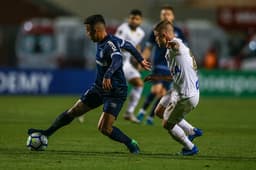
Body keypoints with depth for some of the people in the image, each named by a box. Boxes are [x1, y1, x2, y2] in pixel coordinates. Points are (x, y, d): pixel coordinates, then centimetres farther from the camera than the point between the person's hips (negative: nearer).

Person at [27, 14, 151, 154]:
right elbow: (128, 45, 20)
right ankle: (47, 133, 27)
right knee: (73, 112, 12)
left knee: (104, 128, -16)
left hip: (115, 91, -9)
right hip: (99, 88, 9)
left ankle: (131, 145, 5)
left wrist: (108, 74, -64)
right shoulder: (101, 42, 4)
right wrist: (140, 60, 34)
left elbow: (118, 59, -46)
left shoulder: (110, 44, -24)